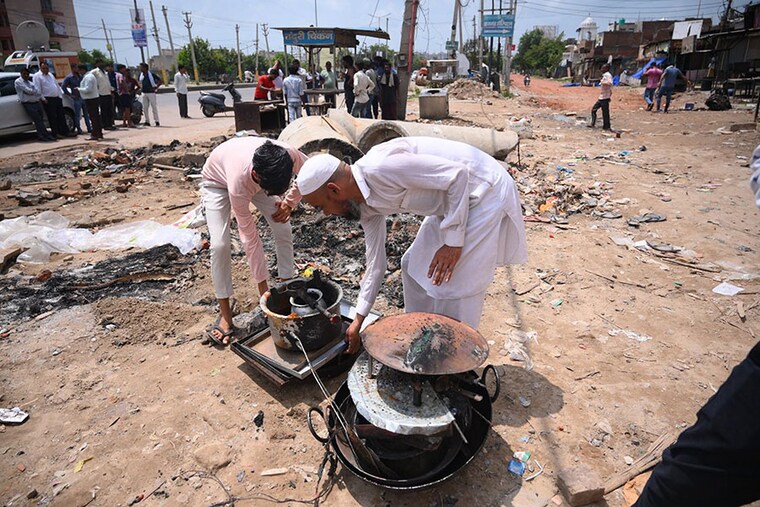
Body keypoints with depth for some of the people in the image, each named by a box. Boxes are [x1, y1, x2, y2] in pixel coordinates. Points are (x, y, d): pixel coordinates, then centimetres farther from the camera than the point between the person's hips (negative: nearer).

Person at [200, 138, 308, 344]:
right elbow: (249, 237, -35)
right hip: (217, 181, -4)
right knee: (219, 245, -18)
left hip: (253, 178, 4)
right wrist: (263, 285, -29)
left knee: (283, 230, -9)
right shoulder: (239, 184, -45)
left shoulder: (289, 155, -38)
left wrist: (289, 202, -20)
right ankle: (225, 313, -2)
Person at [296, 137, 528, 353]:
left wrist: (453, 240, -22)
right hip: (452, 198, 9)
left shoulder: (379, 168, -28)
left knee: (452, 283, -5)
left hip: (486, 190, -9)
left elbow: (458, 175, -24)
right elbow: (376, 263, 11)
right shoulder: (364, 203, 1)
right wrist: (358, 320, 17)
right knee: (414, 265, 14)